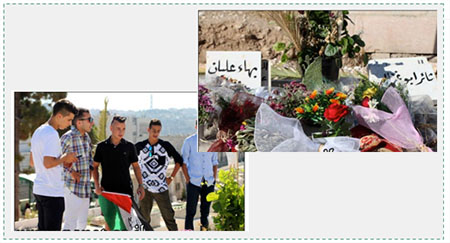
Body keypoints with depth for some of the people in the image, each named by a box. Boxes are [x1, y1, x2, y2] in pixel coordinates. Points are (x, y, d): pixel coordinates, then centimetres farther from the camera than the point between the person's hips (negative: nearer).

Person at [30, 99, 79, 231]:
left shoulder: (38, 131, 14)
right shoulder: (52, 134, -17)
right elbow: (48, 163, -25)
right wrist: (64, 158, -8)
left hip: (38, 189, 9)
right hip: (52, 192, -9)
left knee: (42, 228, 13)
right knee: (52, 230, -4)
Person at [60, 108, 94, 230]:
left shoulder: (86, 137, 9)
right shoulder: (68, 137, -16)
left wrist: (90, 168, 9)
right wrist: (70, 171, -17)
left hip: (85, 187, 8)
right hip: (72, 188, -8)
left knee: (82, 223, 15)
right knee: (70, 223, -7)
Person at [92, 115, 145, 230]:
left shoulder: (129, 147, 4)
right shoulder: (102, 146, 3)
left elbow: (136, 166, 11)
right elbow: (95, 166, 9)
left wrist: (140, 185, 1)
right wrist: (97, 185, -3)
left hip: (125, 190, 0)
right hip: (107, 190, 0)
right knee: (109, 221, 5)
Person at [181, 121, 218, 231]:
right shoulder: (189, 141, 1)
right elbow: (183, 161, 2)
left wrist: (214, 177, 8)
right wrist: (187, 178, -5)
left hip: (209, 181, 3)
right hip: (193, 181, -3)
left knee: (206, 208, 7)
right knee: (191, 209, -5)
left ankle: (204, 228, 15)